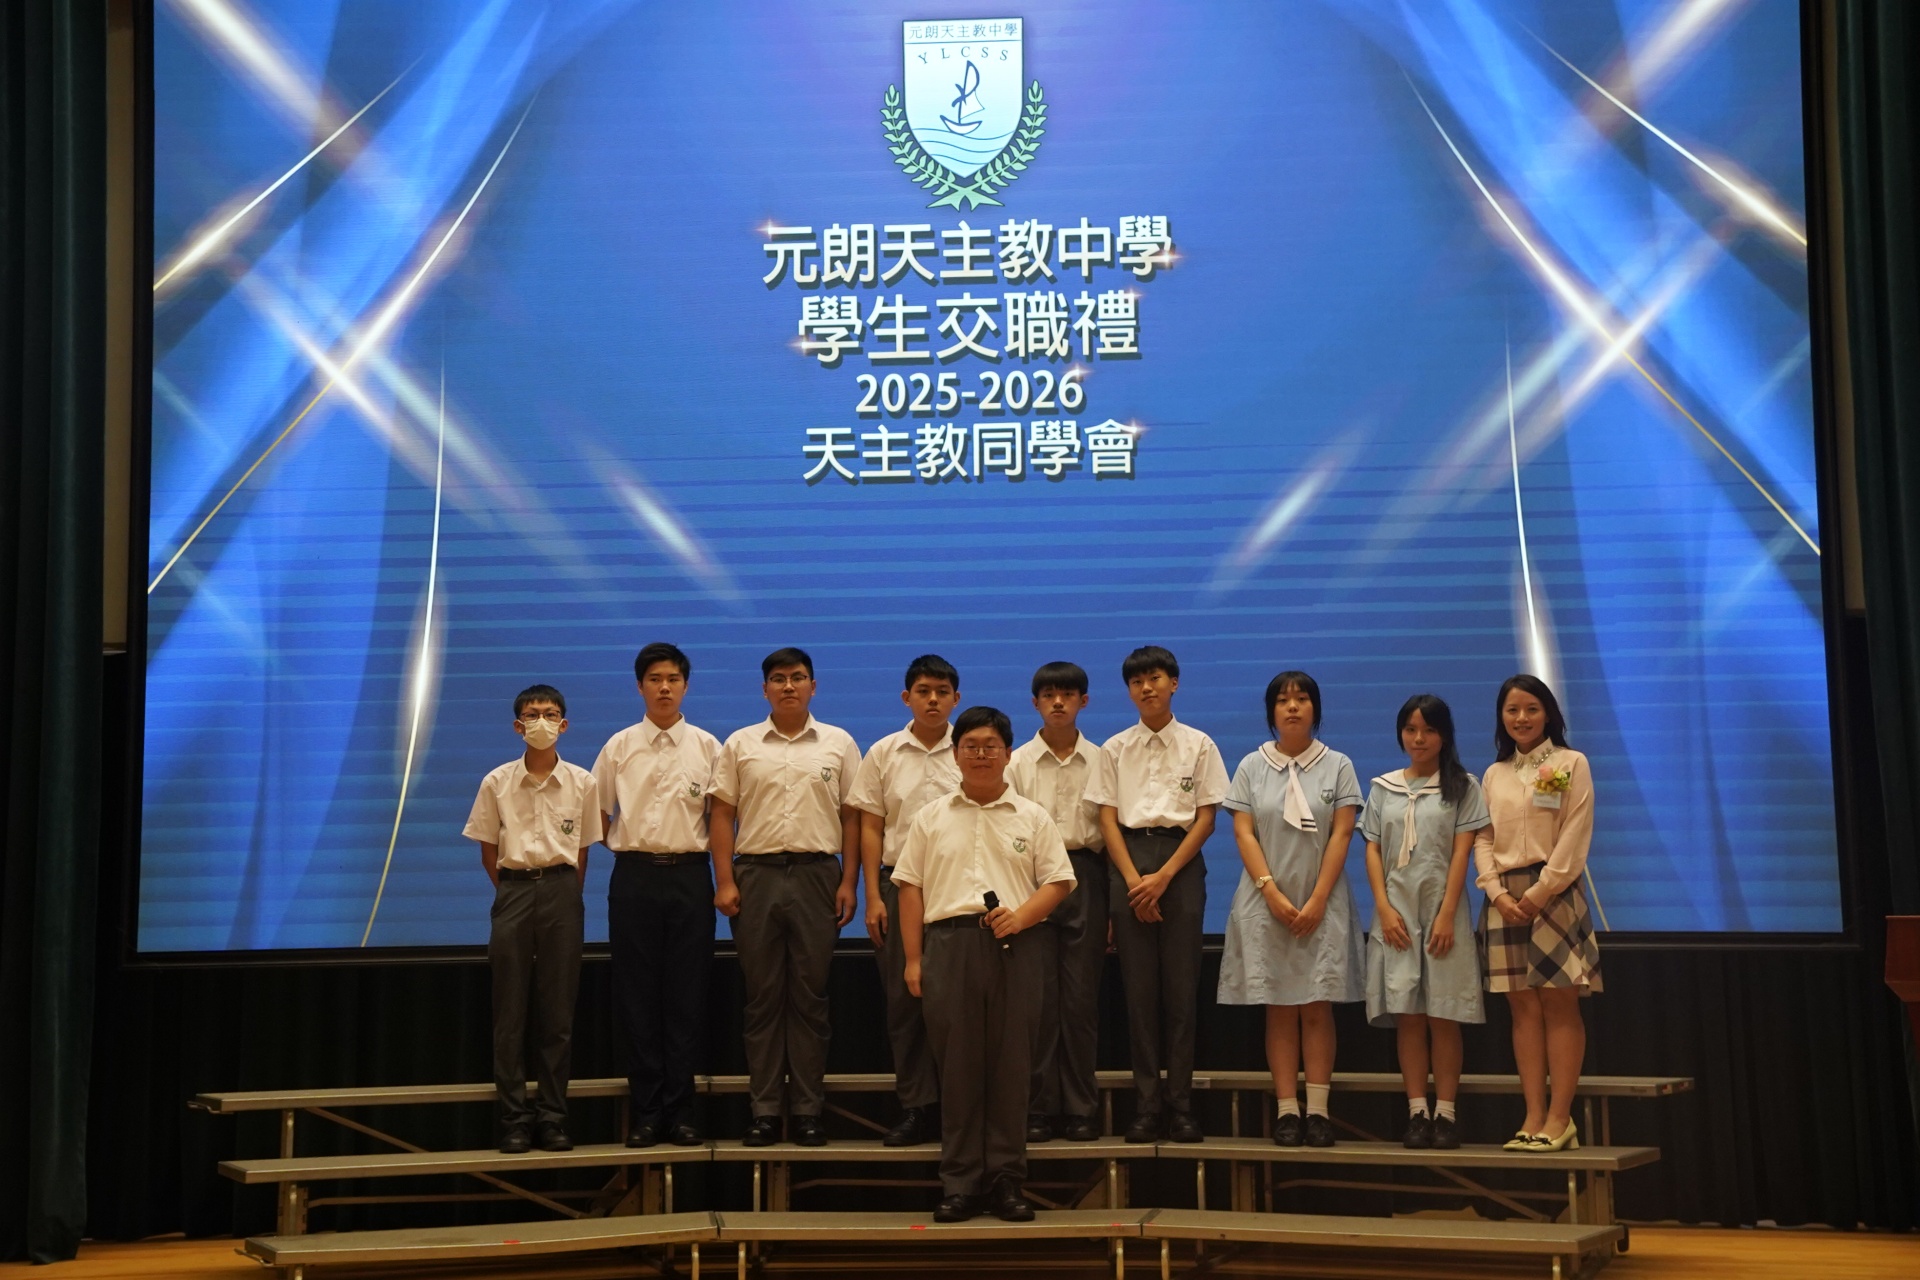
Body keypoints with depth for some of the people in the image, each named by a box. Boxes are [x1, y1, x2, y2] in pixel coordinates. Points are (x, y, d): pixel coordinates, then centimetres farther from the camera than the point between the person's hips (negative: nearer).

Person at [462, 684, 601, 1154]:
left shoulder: (581, 783, 3)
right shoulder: (496, 782, 2)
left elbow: (583, 851, 8)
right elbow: (488, 852, 8)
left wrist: (566, 895, 4)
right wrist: (513, 893, 5)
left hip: (562, 891, 0)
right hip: (513, 890, 0)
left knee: (558, 1009, 2)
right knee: (511, 1009, 0)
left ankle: (553, 1117, 8)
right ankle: (514, 1119, 5)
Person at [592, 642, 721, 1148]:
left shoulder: (706, 746, 5)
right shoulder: (619, 746, 6)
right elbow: (598, 814, 12)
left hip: (689, 874, 0)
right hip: (635, 875, 0)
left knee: (687, 993, 1)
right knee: (636, 994, 2)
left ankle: (680, 1110, 7)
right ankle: (644, 1111, 8)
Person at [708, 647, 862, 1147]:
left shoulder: (838, 744, 7)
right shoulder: (740, 745, 8)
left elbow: (852, 818, 6)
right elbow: (722, 815, 5)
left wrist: (848, 882, -1)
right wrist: (725, 881, -3)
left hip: (816, 874, 0)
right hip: (756, 874, 0)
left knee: (810, 996, 2)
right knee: (762, 996, 3)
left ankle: (809, 1109, 8)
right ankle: (764, 1109, 8)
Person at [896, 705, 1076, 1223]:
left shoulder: (1032, 817, 11)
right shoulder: (932, 817, 11)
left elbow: (1058, 882, 6)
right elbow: (910, 887, 8)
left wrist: (1021, 915, -12)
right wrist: (913, 959, 1)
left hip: (1012, 947, 0)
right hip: (948, 943, 0)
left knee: (1010, 1065, 2)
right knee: (956, 1064, 1)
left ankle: (1007, 1180, 9)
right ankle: (959, 1183, 7)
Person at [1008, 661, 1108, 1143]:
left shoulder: (1100, 762, 7)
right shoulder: (1018, 762, 7)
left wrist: (1113, 904, 3)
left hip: (1085, 873, 0)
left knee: (1082, 995, 0)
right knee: (1037, 993, -3)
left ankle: (1081, 1108, 8)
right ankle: (1038, 1107, 4)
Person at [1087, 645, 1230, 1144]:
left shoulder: (1198, 745, 6)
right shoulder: (1115, 749, 10)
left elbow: (1206, 818, 1)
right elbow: (1108, 820, 5)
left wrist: (1164, 876, -9)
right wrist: (1134, 880, -8)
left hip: (1181, 860, -1)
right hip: (1128, 861, 1)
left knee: (1181, 985, -3)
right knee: (1139, 986, 0)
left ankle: (1180, 1104, 2)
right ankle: (1147, 1105, 4)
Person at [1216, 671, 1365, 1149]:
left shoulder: (1337, 766, 5)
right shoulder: (1252, 766, 6)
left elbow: (1342, 834, -1)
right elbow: (1243, 832, 0)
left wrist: (1317, 900, -9)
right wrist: (1273, 894, -11)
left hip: (1322, 903, 0)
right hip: (1266, 902, 1)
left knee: (1318, 1007, -2)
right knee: (1279, 1009, 0)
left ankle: (1318, 1109, -2)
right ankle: (1286, 1109, 1)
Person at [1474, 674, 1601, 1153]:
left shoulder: (1571, 764, 2)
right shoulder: (1494, 774, 15)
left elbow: (1575, 837, -6)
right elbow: (1483, 839, 10)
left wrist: (1540, 893, -13)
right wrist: (1498, 892, -6)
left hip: (1554, 893, -4)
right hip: (1506, 898, 4)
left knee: (1559, 1004, -6)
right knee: (1523, 1007, 2)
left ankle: (1560, 1118, -7)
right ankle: (1534, 1116, 2)